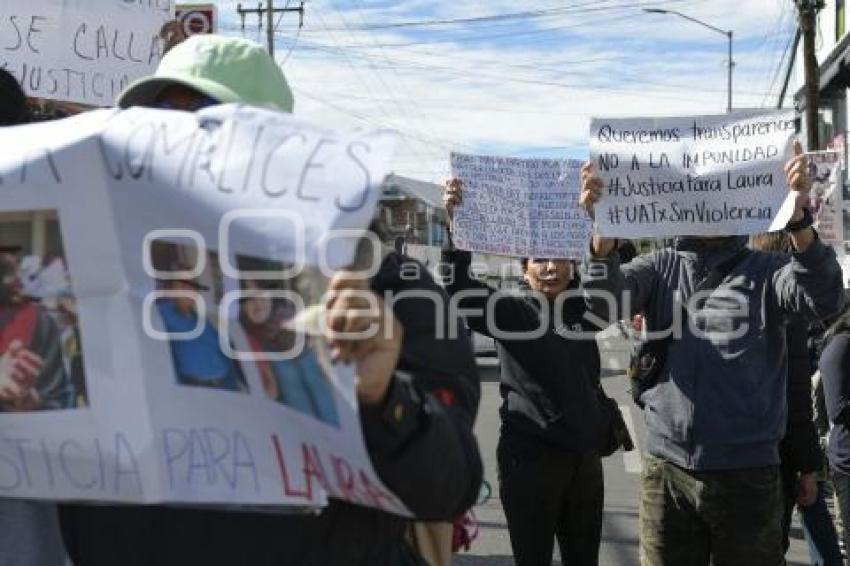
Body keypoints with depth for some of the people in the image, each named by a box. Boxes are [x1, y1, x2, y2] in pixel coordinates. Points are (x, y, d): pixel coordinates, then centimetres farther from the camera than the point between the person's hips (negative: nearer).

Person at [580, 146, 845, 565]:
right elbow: (605, 301, -12)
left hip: (747, 472, -1)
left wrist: (798, 218, -37)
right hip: (667, 469, 1)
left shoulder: (766, 271, 0)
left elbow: (823, 299, -19)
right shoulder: (661, 266, 5)